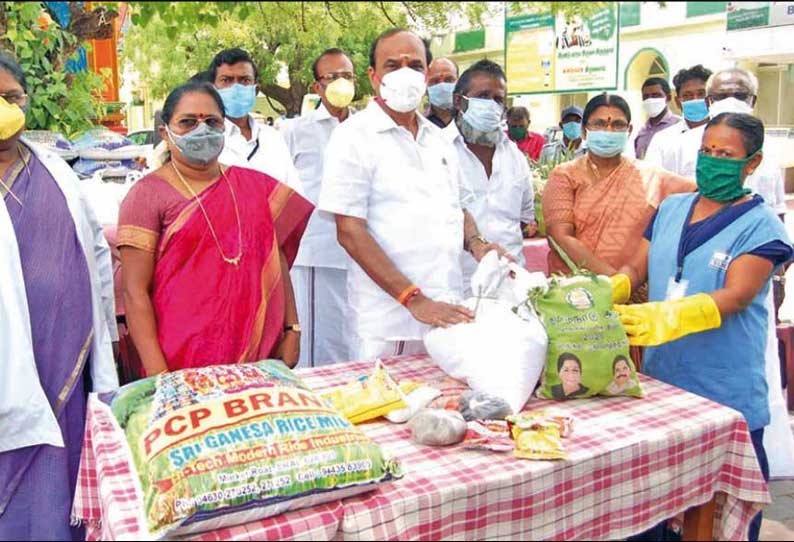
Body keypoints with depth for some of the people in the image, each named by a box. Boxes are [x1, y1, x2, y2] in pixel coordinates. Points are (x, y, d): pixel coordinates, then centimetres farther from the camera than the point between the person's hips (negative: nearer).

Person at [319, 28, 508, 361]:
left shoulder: (438, 139, 11)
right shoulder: (354, 136, -7)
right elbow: (349, 231, -13)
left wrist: (475, 243, -2)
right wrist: (415, 300, -19)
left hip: (447, 312, 6)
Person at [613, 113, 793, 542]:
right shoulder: (671, 209, 10)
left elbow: (735, 297, -18)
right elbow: (635, 269, 9)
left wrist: (666, 317, -34)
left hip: (726, 394, -4)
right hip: (660, 379, 4)